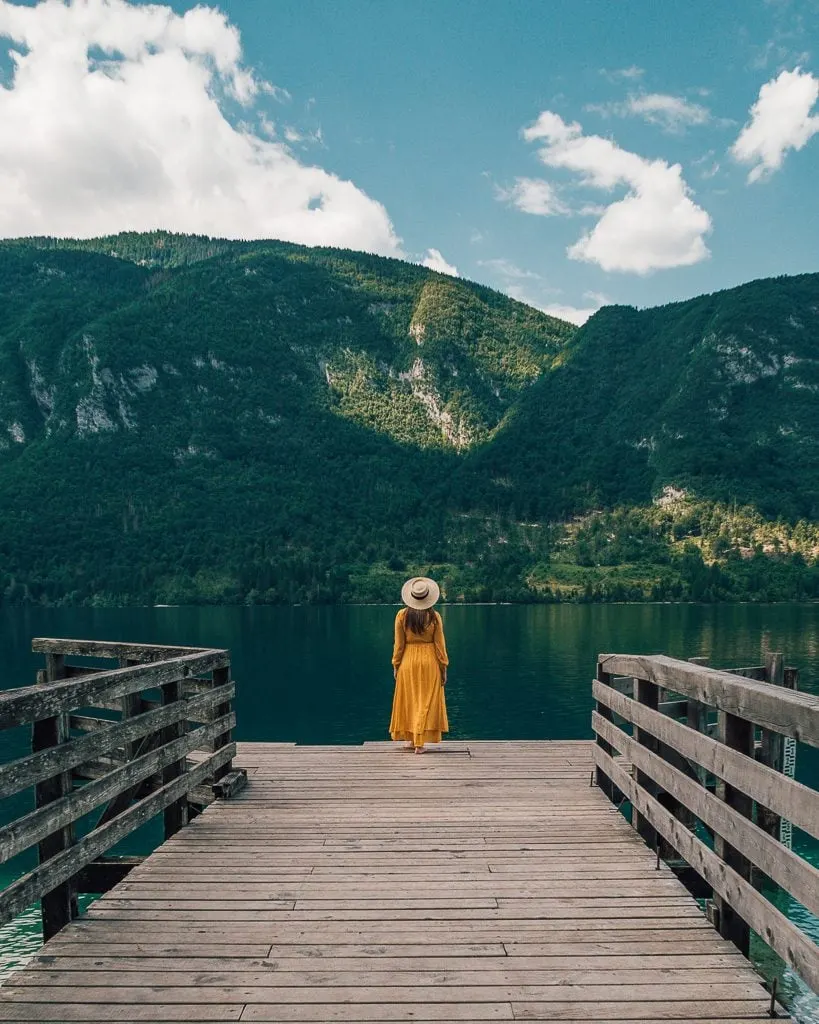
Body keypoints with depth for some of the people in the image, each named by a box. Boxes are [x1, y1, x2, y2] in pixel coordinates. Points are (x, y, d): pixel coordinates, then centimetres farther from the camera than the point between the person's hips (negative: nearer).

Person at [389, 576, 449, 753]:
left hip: (408, 662, 1)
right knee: (426, 702, 5)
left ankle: (412, 740, 20)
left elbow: (399, 643, -2)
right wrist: (443, 668, 4)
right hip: (429, 661, -1)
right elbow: (439, 644, -4)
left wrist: (396, 665, 7)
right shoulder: (434, 616, -7)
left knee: (410, 701, 13)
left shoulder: (402, 615, -6)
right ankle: (420, 742, 4)